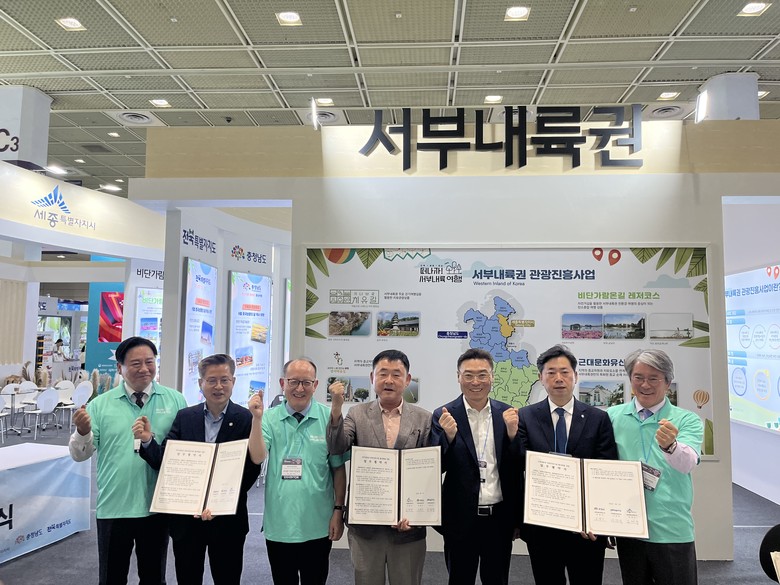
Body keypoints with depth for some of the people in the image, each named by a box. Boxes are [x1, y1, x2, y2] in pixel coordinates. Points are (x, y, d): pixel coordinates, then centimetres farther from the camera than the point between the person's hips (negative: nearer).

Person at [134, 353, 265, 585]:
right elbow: (163, 462, -3)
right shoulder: (184, 417, 0)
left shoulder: (246, 419, -10)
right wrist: (147, 440, -19)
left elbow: (252, 469, -13)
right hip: (185, 516, 3)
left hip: (227, 519, -2)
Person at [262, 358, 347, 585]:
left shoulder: (329, 418, -7)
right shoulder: (270, 419, -3)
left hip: (317, 526, -1)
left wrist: (339, 510, -2)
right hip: (278, 524, 1)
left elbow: (338, 469, -1)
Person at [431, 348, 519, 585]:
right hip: (461, 519, -2)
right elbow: (437, 468, -10)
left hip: (500, 518, 2)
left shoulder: (507, 414, -1)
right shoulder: (444, 416, -8)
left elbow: (517, 468, -1)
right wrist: (449, 436, -28)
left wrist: (513, 433, -19)